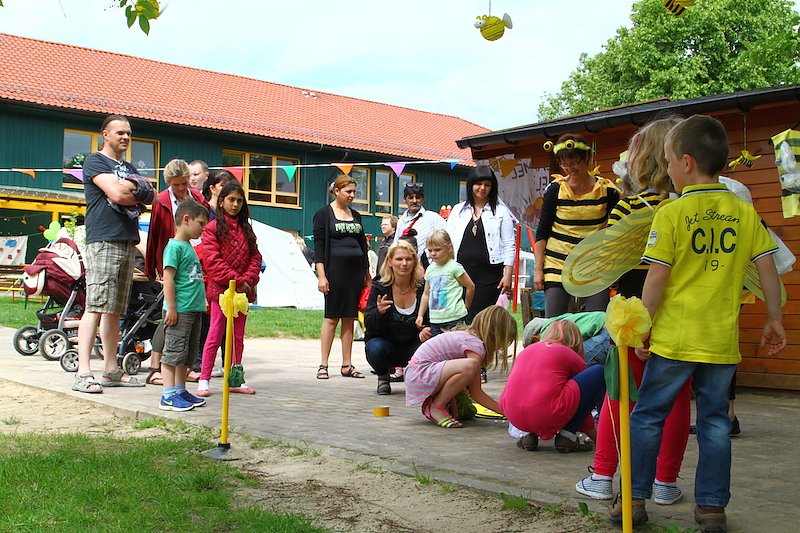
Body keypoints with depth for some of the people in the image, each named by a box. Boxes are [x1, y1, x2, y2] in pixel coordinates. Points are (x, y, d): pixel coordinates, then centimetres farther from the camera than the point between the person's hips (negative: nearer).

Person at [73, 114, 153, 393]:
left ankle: (111, 370, 13)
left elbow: (150, 195, 12)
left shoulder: (129, 168, 25)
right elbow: (117, 194, -14)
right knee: (95, 308, -13)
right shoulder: (95, 161, 0)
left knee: (114, 310, 9)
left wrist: (127, 188, -5)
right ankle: (83, 373, -15)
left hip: (127, 243, 8)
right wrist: (136, 192, 4)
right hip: (103, 242, -8)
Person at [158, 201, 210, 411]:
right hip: (179, 311, -10)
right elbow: (168, 279, -16)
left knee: (188, 354, 14)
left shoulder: (189, 247, 18)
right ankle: (169, 396, -3)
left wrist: (201, 302, 23)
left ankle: (180, 390, 22)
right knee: (174, 352, -6)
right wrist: (171, 308, -20)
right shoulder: (175, 247, -11)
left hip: (194, 310, 10)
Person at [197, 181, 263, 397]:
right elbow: (212, 260, -11)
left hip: (243, 290, 6)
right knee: (215, 335, -3)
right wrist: (235, 280, -16)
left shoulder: (246, 229, 15)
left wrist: (247, 280, -7)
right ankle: (204, 379, 3)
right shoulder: (213, 228, -2)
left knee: (238, 336, 10)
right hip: (221, 289, -5)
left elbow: (255, 257, 10)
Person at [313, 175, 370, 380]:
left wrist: (367, 273, 16)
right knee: (331, 317, -3)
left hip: (356, 269, 5)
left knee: (349, 318, 5)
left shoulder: (356, 215, 15)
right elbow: (319, 246, -6)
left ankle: (347, 365, 9)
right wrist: (321, 276, -13)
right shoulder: (323, 214, -1)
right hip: (335, 268, -5)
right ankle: (323, 365, 2)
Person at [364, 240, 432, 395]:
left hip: (413, 346, 1)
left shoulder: (423, 288, -10)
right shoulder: (380, 287, -12)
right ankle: (383, 377, 2)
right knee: (375, 348, -34)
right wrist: (379, 312, -37)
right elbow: (369, 326, -16)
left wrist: (424, 332, -24)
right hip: (385, 342, 0)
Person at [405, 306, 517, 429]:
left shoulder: (467, 334, 12)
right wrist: (505, 411, -11)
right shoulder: (476, 344, -16)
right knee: (470, 366, -30)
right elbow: (475, 393, -15)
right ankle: (436, 408, -14)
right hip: (420, 373, -10)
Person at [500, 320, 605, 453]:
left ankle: (531, 434, 15)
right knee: (600, 372, 10)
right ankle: (568, 434, 7)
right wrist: (591, 431, 45)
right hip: (548, 416, -6)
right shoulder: (573, 357, 14)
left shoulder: (527, 350, 26)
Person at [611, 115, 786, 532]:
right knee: (715, 421, 12)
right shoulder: (745, 212, 2)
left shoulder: (671, 213, -10)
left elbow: (656, 279, -11)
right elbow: (767, 269, 4)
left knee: (648, 416, 9)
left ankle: (635, 498, 15)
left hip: (674, 339, -4)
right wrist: (774, 319, 15)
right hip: (723, 341, 4)